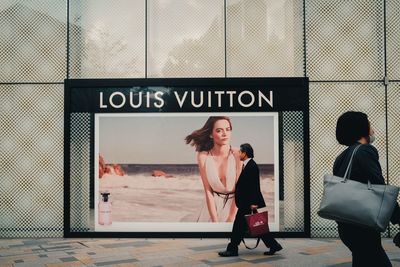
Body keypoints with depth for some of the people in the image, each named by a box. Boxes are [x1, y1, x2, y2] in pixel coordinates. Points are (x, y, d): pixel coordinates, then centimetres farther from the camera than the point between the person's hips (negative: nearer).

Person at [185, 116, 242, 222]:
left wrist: (230, 219, -17)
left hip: (236, 205, -1)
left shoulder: (238, 154, -17)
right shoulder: (203, 156, -12)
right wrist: (215, 221, -14)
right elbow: (208, 191, -10)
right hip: (213, 204, 1)